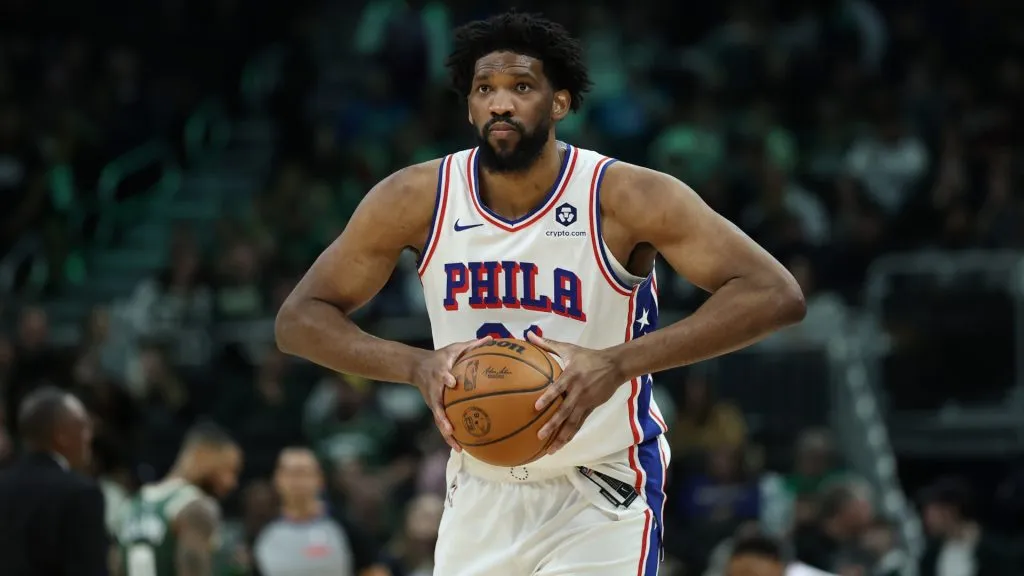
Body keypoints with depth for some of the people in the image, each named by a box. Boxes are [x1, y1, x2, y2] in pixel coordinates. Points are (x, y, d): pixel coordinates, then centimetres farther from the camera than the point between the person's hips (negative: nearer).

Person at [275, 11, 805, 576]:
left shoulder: (625, 198, -19)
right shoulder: (416, 199, -11)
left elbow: (775, 294, -27)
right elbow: (299, 319, -6)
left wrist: (617, 365, -37)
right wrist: (417, 366, -25)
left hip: (601, 496, -4)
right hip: (480, 494, 4)